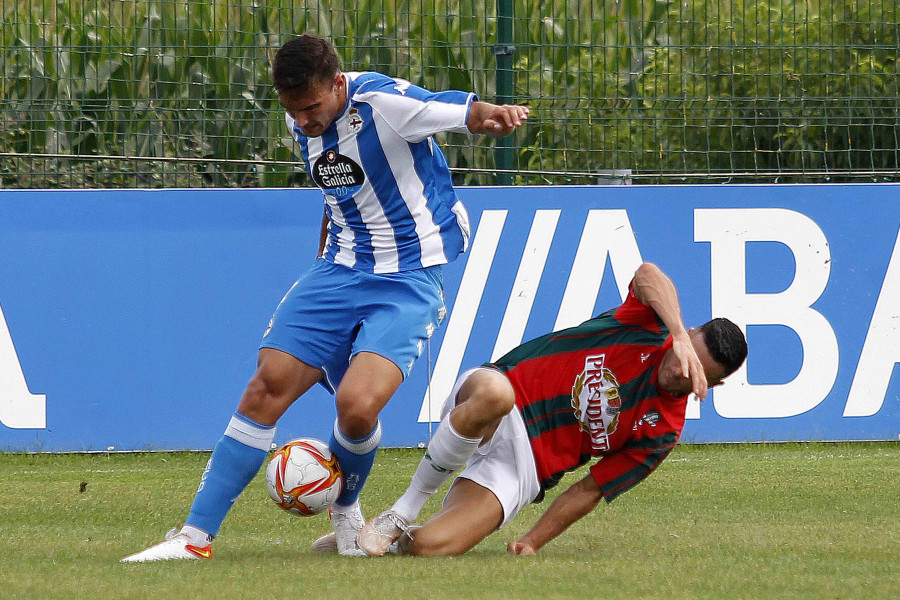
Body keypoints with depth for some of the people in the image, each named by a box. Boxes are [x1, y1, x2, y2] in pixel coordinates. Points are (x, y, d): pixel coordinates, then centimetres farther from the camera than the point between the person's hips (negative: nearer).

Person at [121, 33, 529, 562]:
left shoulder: (384, 102, -19)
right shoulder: (304, 123, 3)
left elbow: (467, 111, -17)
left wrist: (495, 116, -41)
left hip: (408, 279, -6)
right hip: (340, 267, 6)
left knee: (357, 403, -25)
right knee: (267, 387, -6)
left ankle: (347, 513, 8)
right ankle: (197, 535, -1)